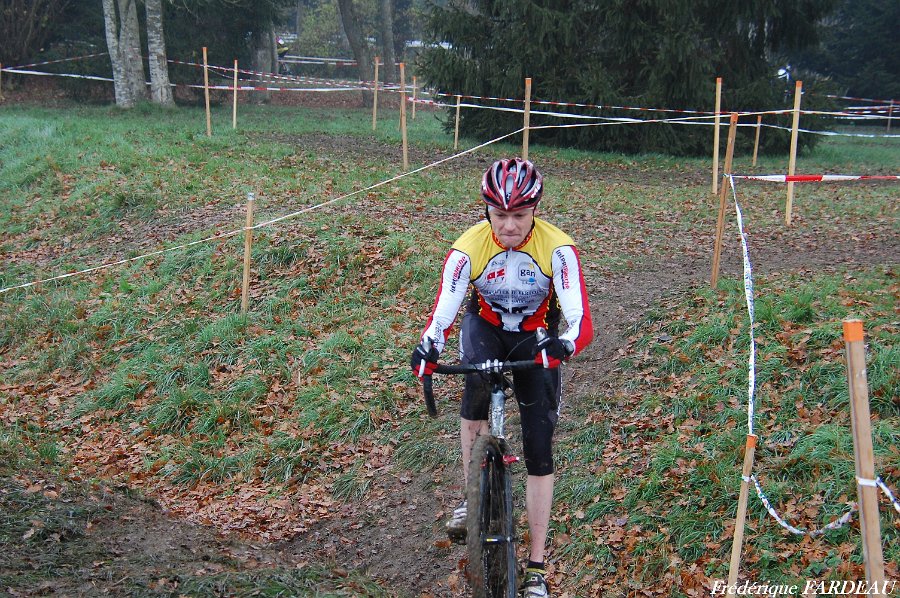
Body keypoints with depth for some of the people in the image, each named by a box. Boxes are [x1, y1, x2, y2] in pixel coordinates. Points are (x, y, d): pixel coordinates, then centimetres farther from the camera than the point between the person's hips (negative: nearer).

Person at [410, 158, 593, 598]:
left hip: (536, 339, 0)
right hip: (485, 327, 1)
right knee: (476, 382, -34)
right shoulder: (469, 248, -25)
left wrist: (564, 344, -57)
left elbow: (581, 320, -34)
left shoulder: (557, 248, -27)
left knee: (539, 451, -5)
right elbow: (443, 311, -31)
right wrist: (428, 348, -53)